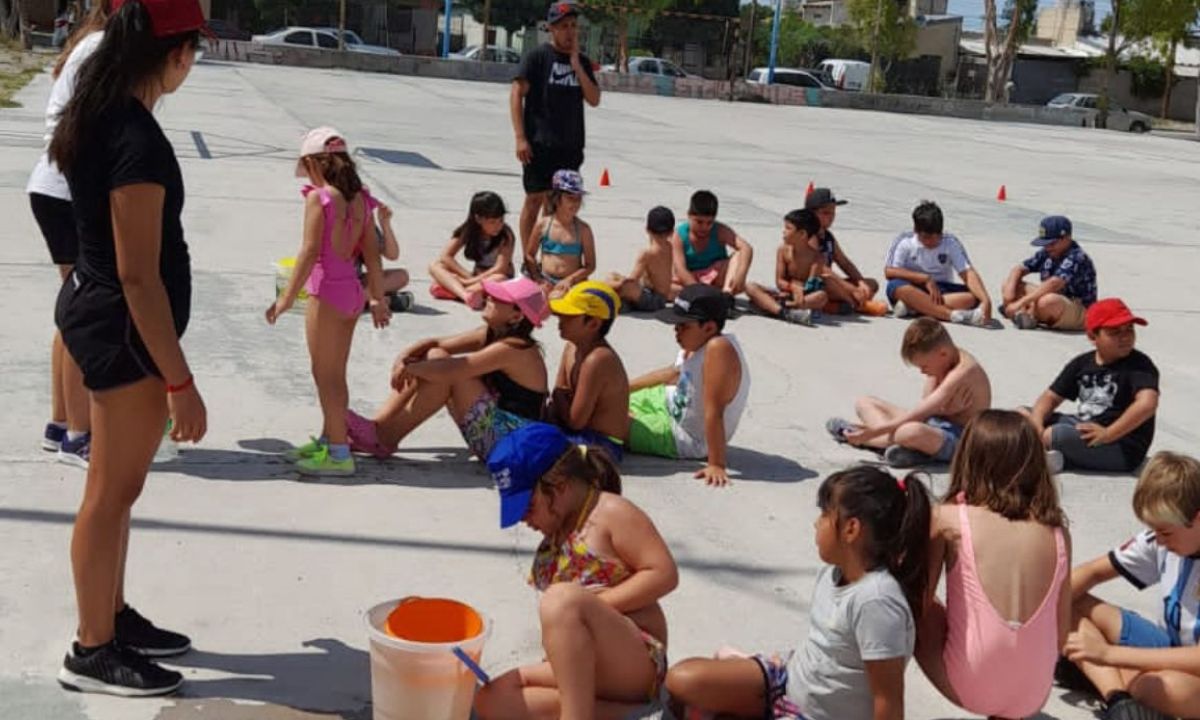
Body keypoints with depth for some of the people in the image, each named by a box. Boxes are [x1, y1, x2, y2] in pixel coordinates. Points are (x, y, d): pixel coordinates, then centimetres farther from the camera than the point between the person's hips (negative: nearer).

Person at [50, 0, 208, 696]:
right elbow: (138, 277, -25)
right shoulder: (137, 140, -25)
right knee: (113, 492, 3)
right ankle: (93, 650, 18)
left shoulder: (101, 117, 5)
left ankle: (113, 616, 35)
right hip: (123, 326, -10)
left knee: (116, 485, 20)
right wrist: (180, 381, -21)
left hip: (98, 309, 10)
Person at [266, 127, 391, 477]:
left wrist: (287, 297, -14)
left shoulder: (318, 197, -13)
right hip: (353, 291, 7)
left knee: (325, 375, 0)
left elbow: (309, 251, -18)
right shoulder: (360, 199, 6)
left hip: (327, 290, -7)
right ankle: (329, 439, 29)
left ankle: (338, 453, 2)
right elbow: (371, 253, 8)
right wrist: (378, 299, 15)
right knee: (335, 374, 18)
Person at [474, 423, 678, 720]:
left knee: (562, 598, -32)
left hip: (635, 663, -9)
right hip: (579, 669, 9)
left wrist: (593, 604, -17)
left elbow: (665, 574, -15)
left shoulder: (611, 512, -6)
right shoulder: (556, 535, 18)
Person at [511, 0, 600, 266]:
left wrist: (576, 64, -5)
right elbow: (516, 94, -8)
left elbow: (594, 99, 5)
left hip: (570, 145, 5)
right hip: (540, 144, -5)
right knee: (536, 199, -3)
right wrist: (520, 138, -15)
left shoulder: (582, 62, 13)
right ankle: (528, 260, 4)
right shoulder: (537, 56, -3)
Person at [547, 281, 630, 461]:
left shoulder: (597, 359, -24)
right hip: (585, 433, 10)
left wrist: (558, 398, -4)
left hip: (602, 444, -10)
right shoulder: (571, 348, 5)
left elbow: (575, 421, -21)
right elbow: (557, 399, 10)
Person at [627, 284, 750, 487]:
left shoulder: (718, 349, -34)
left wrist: (716, 465, -36)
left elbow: (713, 412, -36)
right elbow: (675, 373, 14)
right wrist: (624, 387, 21)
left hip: (681, 439, -9)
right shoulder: (696, 342, -7)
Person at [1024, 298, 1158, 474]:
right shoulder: (1082, 363, 10)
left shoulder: (1139, 365, -10)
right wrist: (1035, 425, -11)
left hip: (1121, 447, -8)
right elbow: (1051, 397, 10)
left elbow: (1147, 403, -27)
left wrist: (1108, 434, -30)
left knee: (1049, 435, -32)